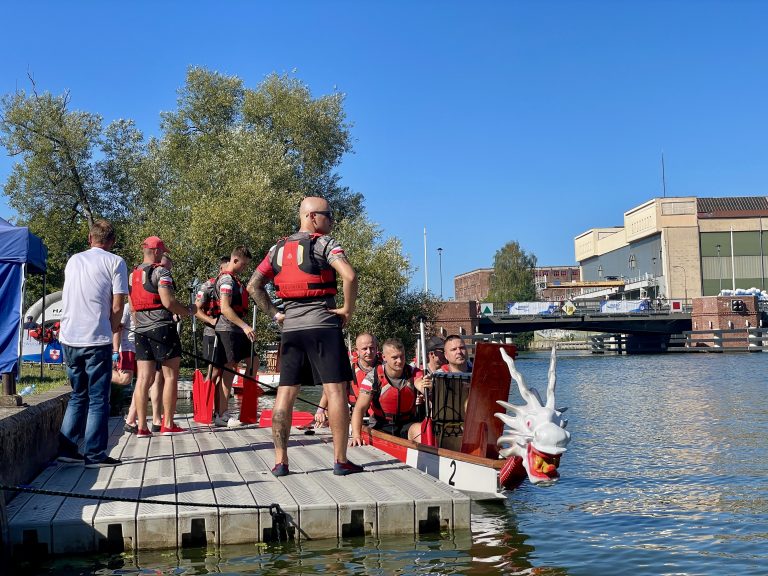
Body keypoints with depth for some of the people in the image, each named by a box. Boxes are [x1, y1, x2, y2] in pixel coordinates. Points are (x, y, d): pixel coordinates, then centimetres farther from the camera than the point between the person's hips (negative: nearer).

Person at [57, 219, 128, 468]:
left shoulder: (73, 261, 15)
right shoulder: (115, 262, -2)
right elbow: (117, 307, -8)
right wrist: (112, 331, 9)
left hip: (69, 338, 5)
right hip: (96, 339, -5)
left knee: (78, 394, 18)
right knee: (98, 398, 2)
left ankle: (66, 447, 15)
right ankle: (95, 454, 2)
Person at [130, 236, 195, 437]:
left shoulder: (133, 275, 16)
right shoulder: (161, 272, -8)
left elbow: (132, 306, 19)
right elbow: (168, 301, -17)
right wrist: (188, 311, -3)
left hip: (141, 330, 7)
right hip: (162, 328, -7)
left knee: (144, 378, 4)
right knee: (170, 375, 1)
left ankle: (141, 426, 2)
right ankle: (168, 424, 3)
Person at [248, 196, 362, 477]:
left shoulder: (278, 248, 14)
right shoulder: (324, 243, -4)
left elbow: (254, 286, 13)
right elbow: (350, 276, -20)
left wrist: (274, 314, 13)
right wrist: (348, 309, -7)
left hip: (291, 328, 6)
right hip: (323, 326, -6)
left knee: (285, 393, 7)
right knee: (336, 390, -3)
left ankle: (280, 461, 8)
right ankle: (340, 460, -2)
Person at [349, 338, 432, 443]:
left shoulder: (413, 373, -4)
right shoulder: (373, 377, -10)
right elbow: (360, 408, -13)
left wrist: (427, 387, -52)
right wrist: (356, 435, -27)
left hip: (407, 425, 1)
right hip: (381, 427, -1)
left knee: (422, 430, -29)